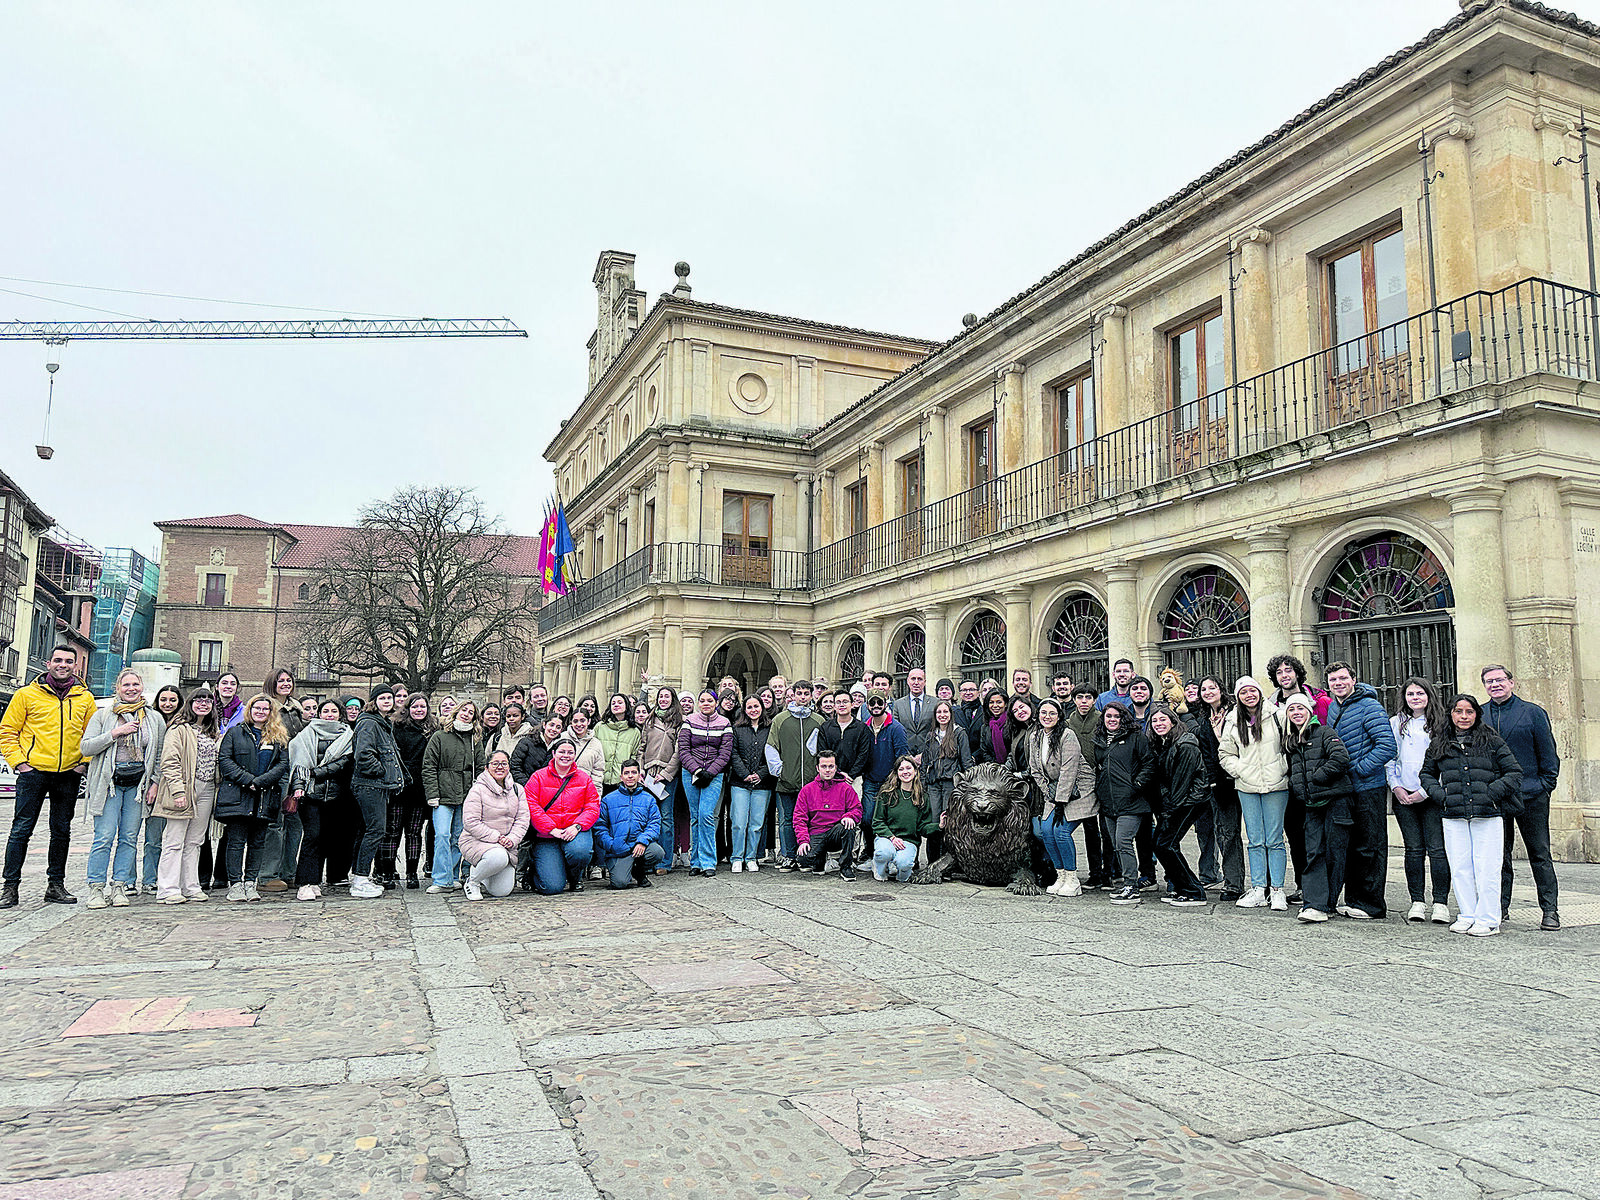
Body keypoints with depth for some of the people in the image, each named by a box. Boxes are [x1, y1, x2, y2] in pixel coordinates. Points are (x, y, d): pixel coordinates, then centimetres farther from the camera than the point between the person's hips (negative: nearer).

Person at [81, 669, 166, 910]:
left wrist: (155, 781, 3)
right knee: (104, 837, -7)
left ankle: (119, 886, 7)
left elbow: (160, 755, 13)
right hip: (109, 783, -2)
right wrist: (115, 733, -13)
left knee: (129, 838, 2)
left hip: (138, 784, 2)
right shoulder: (103, 715, 5)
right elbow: (85, 747, -3)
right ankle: (96, 887, 1)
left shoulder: (155, 718, 10)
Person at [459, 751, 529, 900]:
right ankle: (472, 881, -7)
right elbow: (470, 823, -14)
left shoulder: (517, 790, 8)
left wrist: (512, 839, -15)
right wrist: (496, 837, -20)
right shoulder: (478, 789, -8)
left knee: (502, 891, -7)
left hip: (506, 845, 5)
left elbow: (522, 820, 4)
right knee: (499, 857, -37)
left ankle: (482, 878, 27)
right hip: (475, 841, -5)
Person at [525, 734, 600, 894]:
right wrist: (552, 829, -16)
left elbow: (593, 807, 3)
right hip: (546, 836, -1)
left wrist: (577, 826, -15)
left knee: (580, 852, -36)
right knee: (552, 887, -16)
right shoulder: (538, 777, 3)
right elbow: (532, 807, -6)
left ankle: (576, 878, 3)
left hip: (575, 831, 2)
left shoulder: (584, 778, 9)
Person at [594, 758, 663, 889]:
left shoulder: (648, 799, 13)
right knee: (619, 882, -25)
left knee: (657, 852, -30)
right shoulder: (609, 800, 8)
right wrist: (611, 845, -12)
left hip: (641, 846, 2)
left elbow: (655, 824, 4)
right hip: (618, 849, -2)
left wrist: (642, 841, -15)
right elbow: (599, 827, 4)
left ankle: (641, 872, 4)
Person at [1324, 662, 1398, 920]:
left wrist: (1359, 770, -19)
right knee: (1348, 846, 12)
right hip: (1343, 788, 8)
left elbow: (1387, 745, -19)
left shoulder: (1369, 706, -12)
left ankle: (1373, 905, 6)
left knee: (1370, 847, -1)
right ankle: (1354, 901, 21)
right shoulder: (1332, 708, 11)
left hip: (1369, 787, -8)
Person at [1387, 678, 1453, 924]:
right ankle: (1417, 902, 10)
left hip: (1431, 794, -2)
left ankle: (1441, 903, 2)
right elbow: (1389, 757, 13)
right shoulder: (1395, 724, 12)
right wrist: (1395, 786, 0)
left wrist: (1425, 791, -8)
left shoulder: (1441, 724, 2)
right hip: (1403, 796, 3)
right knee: (1414, 849, 4)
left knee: (1437, 848, -5)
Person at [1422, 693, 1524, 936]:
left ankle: (1488, 920, 6)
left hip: (1488, 816, -3)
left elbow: (1514, 772, 3)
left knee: (1486, 869, -3)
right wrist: (1440, 795, 4)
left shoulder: (1492, 741, 3)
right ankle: (1467, 916, 16)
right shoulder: (1439, 745, 11)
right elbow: (1427, 773, 21)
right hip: (1453, 817, 3)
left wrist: (1491, 793, -9)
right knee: (1459, 869, 5)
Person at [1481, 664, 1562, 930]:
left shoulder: (1533, 712, 1)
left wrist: (1545, 785, -3)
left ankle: (1550, 910, 9)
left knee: (1540, 854, 3)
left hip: (1531, 797, -2)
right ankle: (1500, 906, 18)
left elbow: (1548, 752, 3)